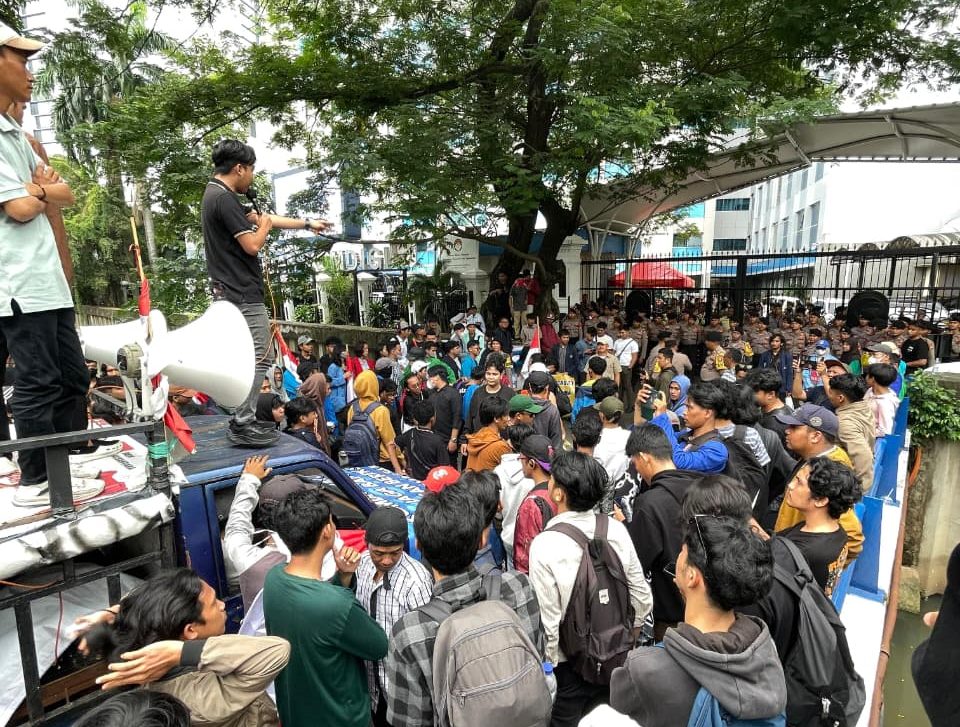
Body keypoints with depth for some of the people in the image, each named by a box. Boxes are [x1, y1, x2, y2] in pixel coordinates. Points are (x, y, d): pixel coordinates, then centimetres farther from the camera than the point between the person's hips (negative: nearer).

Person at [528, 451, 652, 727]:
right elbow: (643, 597, -3)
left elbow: (548, 621, -21)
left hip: (570, 664, -4)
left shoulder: (545, 544, -26)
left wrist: (550, 664, -5)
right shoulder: (616, 530, -13)